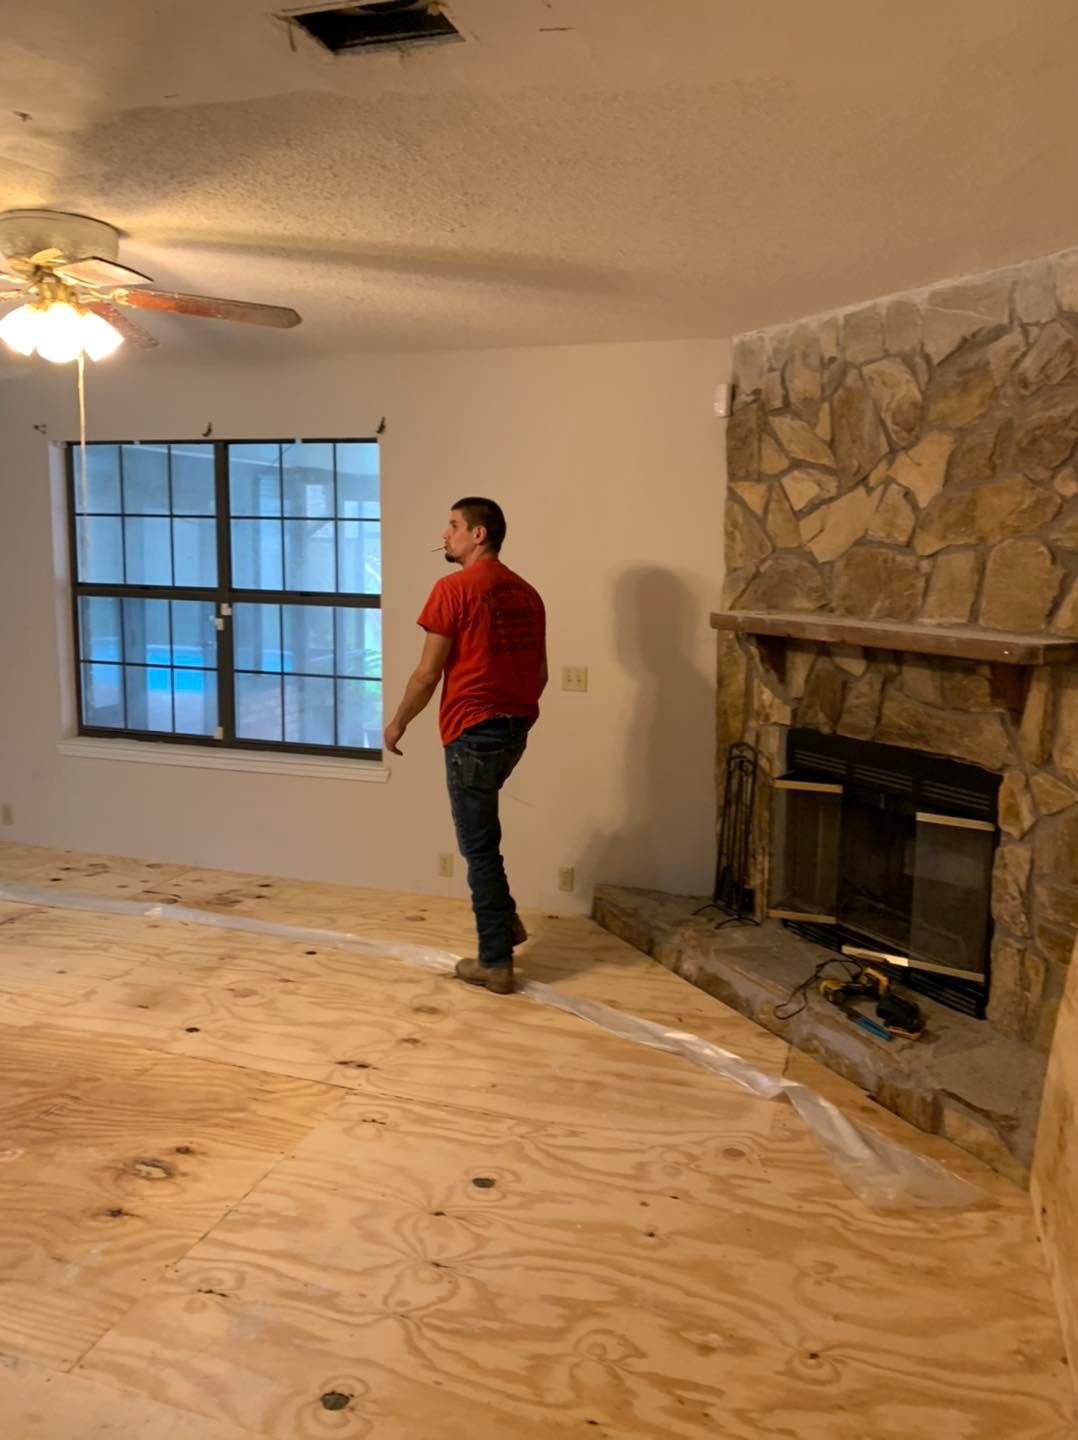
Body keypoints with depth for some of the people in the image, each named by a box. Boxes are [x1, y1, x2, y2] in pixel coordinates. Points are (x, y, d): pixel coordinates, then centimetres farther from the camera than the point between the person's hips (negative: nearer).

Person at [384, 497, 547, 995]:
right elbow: (540, 673, 14)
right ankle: (505, 919, 27)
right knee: (481, 832, 27)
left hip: (473, 731, -8)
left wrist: (398, 722, 2)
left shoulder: (453, 588, -12)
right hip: (515, 730, 8)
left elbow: (428, 673, -12)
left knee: (479, 846, 2)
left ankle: (495, 962, 10)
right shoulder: (526, 594, 10)